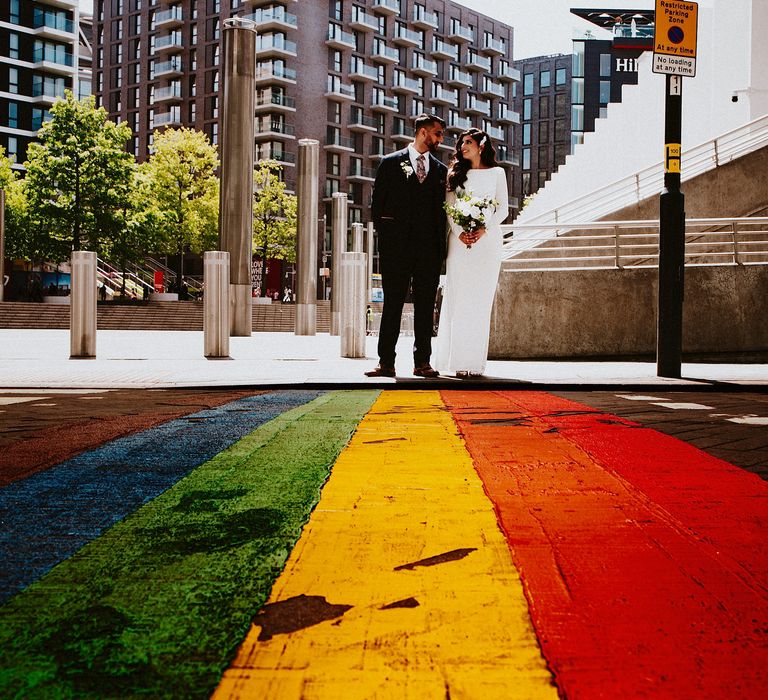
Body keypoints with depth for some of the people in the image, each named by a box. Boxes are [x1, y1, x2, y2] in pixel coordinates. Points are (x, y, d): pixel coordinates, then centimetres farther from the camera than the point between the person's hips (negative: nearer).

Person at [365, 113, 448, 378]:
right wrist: (385, 237, -2)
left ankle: (422, 362, 8)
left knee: (425, 306, 3)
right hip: (397, 248, -3)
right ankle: (386, 362, 0)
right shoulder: (391, 163, 6)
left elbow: (442, 209, 14)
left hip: (430, 249, 3)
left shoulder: (441, 170, 15)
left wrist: (441, 246, 4)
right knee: (392, 304, -1)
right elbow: (377, 204, 5)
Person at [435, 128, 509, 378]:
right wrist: (459, 232, -10)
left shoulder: (496, 173, 12)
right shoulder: (455, 174, 15)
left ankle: (476, 361, -3)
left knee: (481, 299, -3)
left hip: (487, 239, -1)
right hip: (459, 240, 1)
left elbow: (503, 209, 5)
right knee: (459, 298, -6)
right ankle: (459, 361, -6)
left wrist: (483, 230, -11)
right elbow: (449, 207, 7)